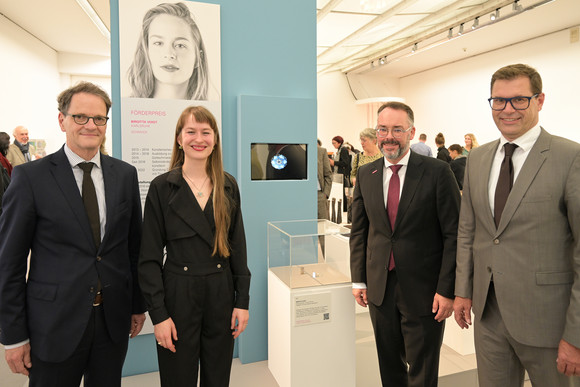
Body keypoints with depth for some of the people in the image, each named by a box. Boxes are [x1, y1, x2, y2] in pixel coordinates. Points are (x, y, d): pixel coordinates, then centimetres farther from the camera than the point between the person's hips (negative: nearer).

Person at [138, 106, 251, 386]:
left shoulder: (228, 186, 3)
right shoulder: (162, 187, -5)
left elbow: (238, 245, 5)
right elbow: (149, 256, -5)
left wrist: (242, 301, 1)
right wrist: (158, 314, -9)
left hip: (221, 295, 3)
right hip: (178, 296, -2)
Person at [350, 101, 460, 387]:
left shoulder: (437, 172, -10)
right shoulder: (365, 174, 3)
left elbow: (453, 234, -9)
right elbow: (359, 231, 8)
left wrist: (447, 289, -12)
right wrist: (359, 279, 6)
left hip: (423, 289, -3)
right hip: (379, 286, 4)